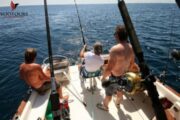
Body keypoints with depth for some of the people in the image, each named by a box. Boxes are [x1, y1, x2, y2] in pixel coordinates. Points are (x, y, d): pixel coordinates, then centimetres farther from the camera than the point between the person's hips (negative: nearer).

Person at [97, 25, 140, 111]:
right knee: (120, 91, 32)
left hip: (114, 77, -7)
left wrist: (103, 77, -13)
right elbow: (131, 65, 4)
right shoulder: (131, 48, -8)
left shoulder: (115, 49, -33)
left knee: (108, 94, 21)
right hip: (124, 76, 7)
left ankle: (105, 106, 50)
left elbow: (109, 69, -31)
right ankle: (117, 104, 61)